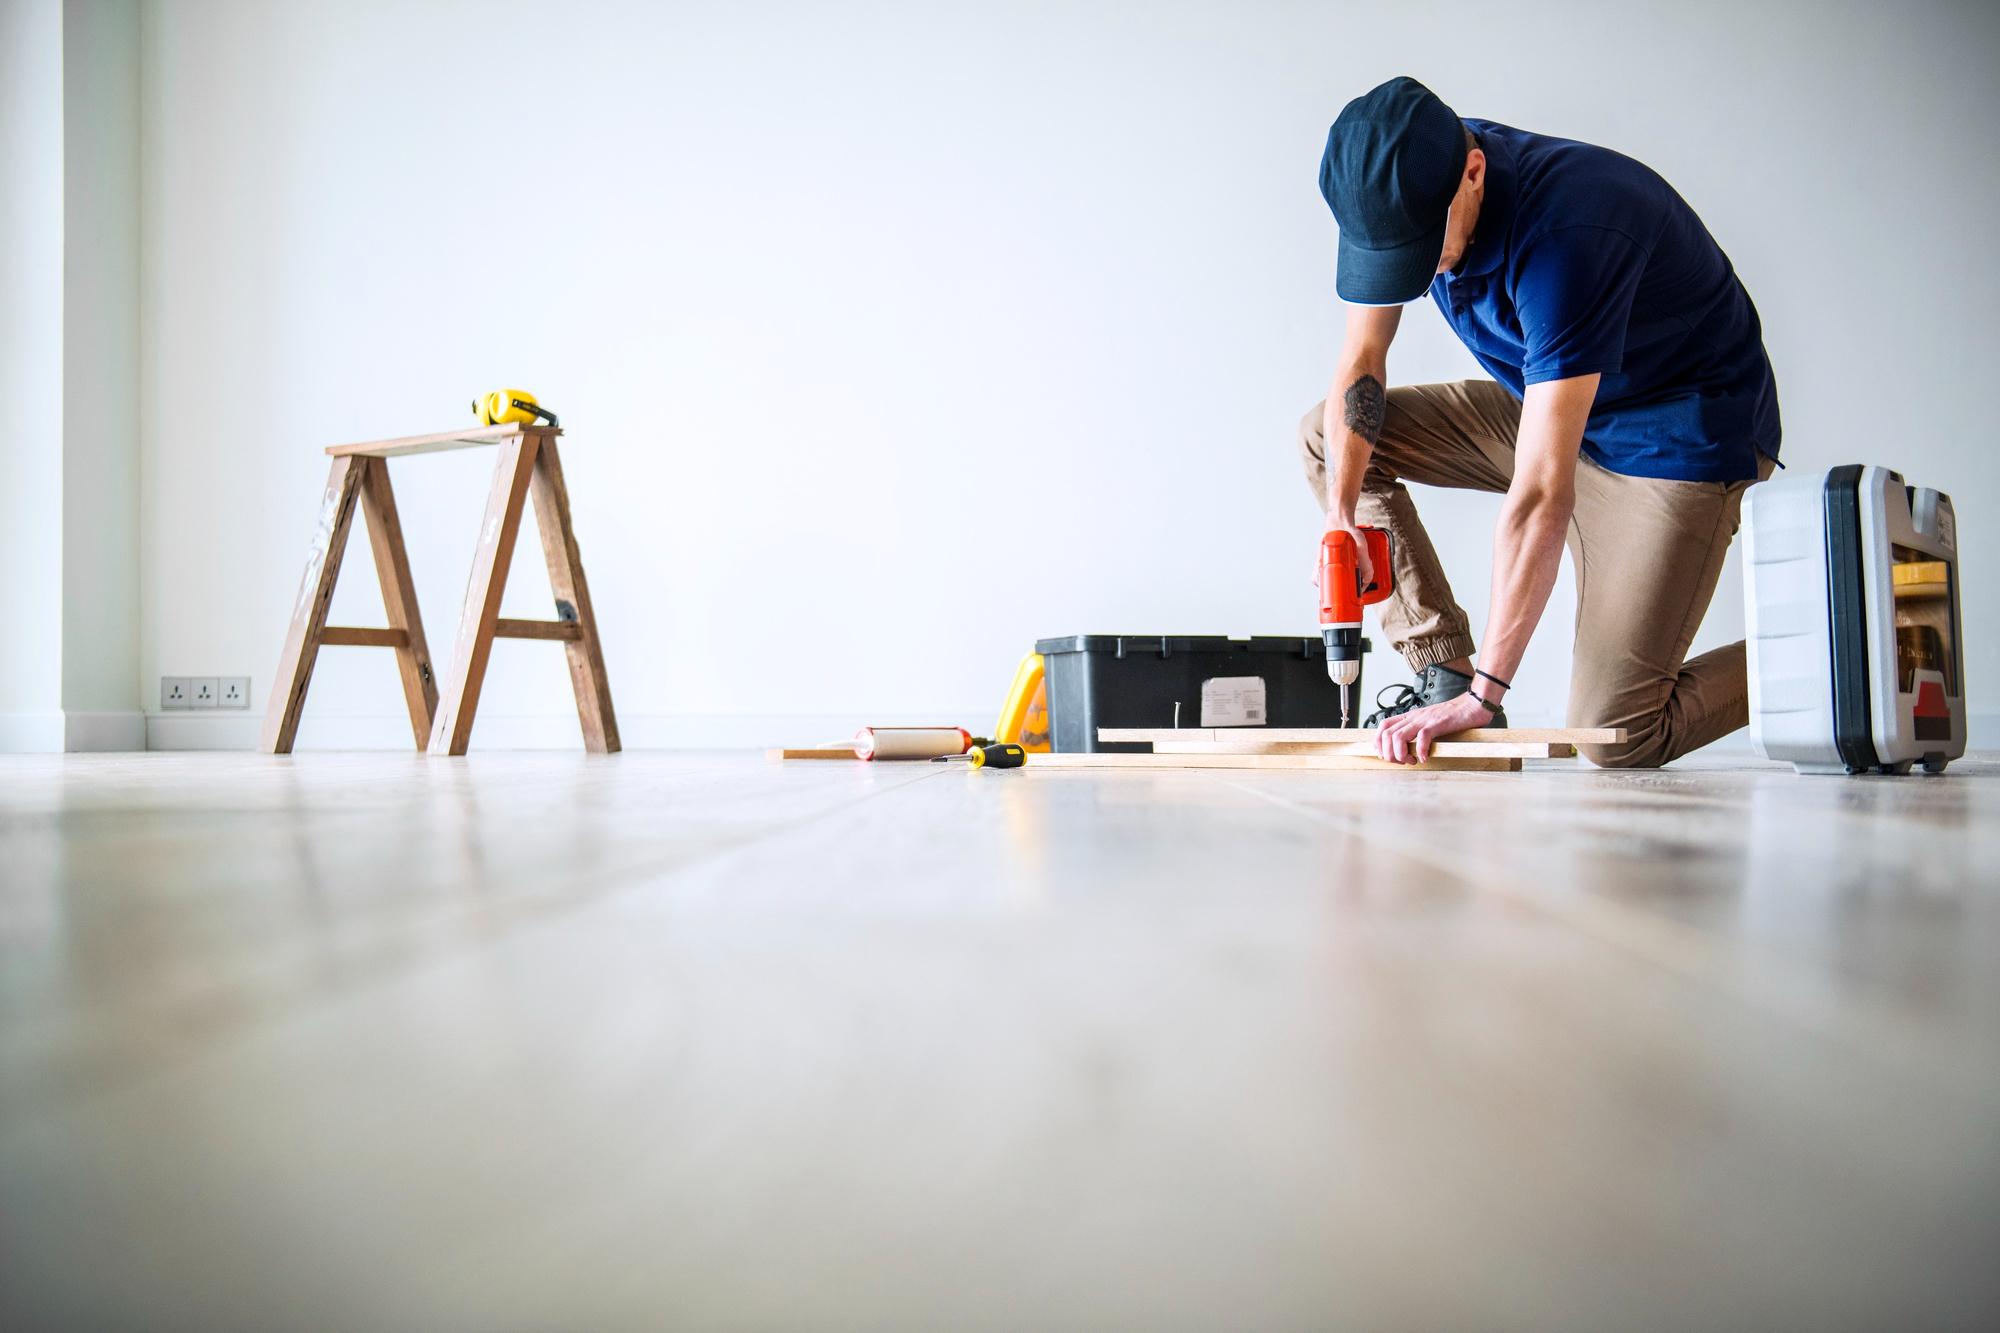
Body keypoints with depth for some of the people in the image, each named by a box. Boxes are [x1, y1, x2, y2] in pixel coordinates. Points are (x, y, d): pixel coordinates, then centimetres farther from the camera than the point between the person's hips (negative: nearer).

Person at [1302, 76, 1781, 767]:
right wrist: (1340, 512, -17)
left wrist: (1484, 694, -37)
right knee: (1326, 437, -1)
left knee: (1614, 736, -16)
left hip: (1680, 436, -8)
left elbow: (1541, 492, -38)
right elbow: (1361, 361, -2)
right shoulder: (1403, 190, -13)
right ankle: (1442, 674, -2)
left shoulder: (1567, 232, -35)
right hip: (1548, 407, 8)